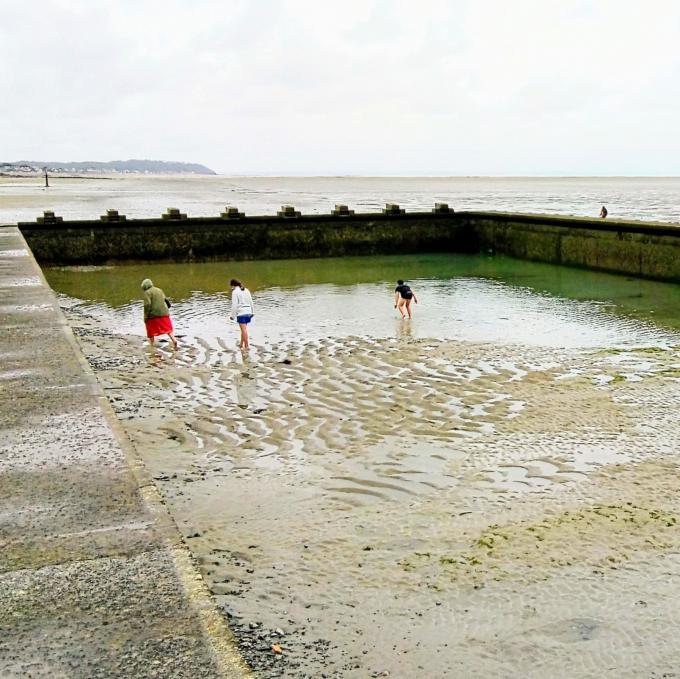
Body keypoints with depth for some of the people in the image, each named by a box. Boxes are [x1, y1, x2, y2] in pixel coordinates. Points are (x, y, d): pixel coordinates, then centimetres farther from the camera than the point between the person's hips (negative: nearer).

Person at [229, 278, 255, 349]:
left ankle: (246, 345, -5)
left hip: (241, 312, -7)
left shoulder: (235, 292, -9)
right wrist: (252, 312, 22)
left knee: (244, 329, -5)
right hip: (248, 311, 7)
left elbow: (234, 305, -12)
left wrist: (232, 315, -6)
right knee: (243, 329, 16)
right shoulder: (246, 290, 11)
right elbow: (251, 302, 14)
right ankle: (241, 344, 24)